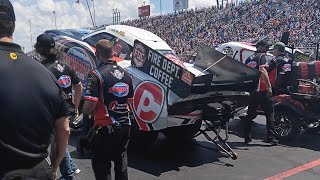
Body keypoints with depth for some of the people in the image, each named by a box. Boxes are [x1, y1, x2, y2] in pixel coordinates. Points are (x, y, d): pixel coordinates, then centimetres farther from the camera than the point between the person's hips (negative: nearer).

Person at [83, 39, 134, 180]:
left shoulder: (96, 75, -16)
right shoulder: (125, 74, 5)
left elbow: (90, 105, -22)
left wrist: (85, 112, -1)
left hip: (105, 127, -6)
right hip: (124, 126, 6)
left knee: (101, 165, 8)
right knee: (121, 161, 22)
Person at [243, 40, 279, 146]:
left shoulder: (249, 59, 15)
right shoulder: (262, 56, -4)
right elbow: (263, 71, -20)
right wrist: (269, 86, -21)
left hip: (251, 90, 7)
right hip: (262, 89, -6)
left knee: (250, 114, 14)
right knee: (270, 114, 4)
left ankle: (247, 138, 16)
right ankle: (271, 138, 3)